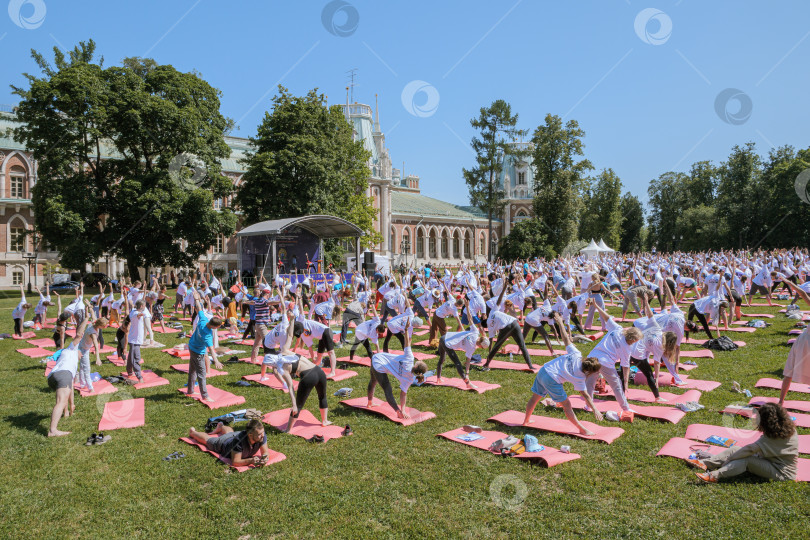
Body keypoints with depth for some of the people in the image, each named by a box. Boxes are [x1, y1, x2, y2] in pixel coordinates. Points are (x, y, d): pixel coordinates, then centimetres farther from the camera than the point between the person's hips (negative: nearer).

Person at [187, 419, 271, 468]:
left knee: (229, 431, 40)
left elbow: (265, 452, -26)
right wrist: (250, 461, -56)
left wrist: (264, 458, -49)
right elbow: (235, 462, -43)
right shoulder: (239, 440, -50)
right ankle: (193, 432, 58)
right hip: (222, 443, -3)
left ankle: (220, 426, 72)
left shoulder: (262, 436, -38)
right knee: (207, 439, 29)